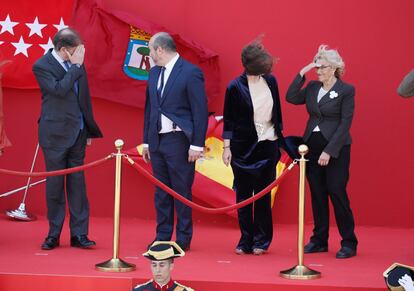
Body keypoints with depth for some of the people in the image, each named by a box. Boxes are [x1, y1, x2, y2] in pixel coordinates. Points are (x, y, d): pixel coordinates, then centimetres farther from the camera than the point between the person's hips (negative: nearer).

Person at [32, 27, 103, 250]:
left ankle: (79, 234, 8)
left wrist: (89, 129, 14)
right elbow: (59, 90, -25)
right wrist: (76, 66, -20)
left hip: (78, 132, 5)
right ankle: (54, 234, 14)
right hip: (55, 134, -5)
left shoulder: (75, 63, 6)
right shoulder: (41, 66, -11)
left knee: (77, 183, 5)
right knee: (55, 184, 4)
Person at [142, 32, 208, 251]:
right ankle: (162, 237, 18)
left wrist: (197, 144, -14)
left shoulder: (191, 73, -9)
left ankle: (183, 239, 8)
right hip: (157, 140, 7)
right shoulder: (154, 73, 12)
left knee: (182, 192, 0)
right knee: (161, 192, 11)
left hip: (179, 141, -7)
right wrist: (146, 141, 14)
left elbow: (200, 110, -11)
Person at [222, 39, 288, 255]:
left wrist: (279, 137, 14)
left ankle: (261, 241, 11)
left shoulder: (270, 81, 1)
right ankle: (245, 241, 12)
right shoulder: (235, 87, -9)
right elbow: (228, 119, -4)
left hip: (267, 145, 2)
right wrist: (227, 147, -5)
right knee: (243, 194, 4)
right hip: (243, 148, -2)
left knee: (263, 194, 4)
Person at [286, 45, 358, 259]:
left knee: (337, 193, -5)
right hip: (313, 145, 6)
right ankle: (319, 240, 18)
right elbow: (291, 97, -1)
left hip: (335, 148, -5)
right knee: (317, 194, 9)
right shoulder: (312, 87, 9)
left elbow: (345, 123, -12)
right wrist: (302, 72, -3)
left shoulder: (346, 90, -8)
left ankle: (349, 243, 4)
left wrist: (329, 151, -18)